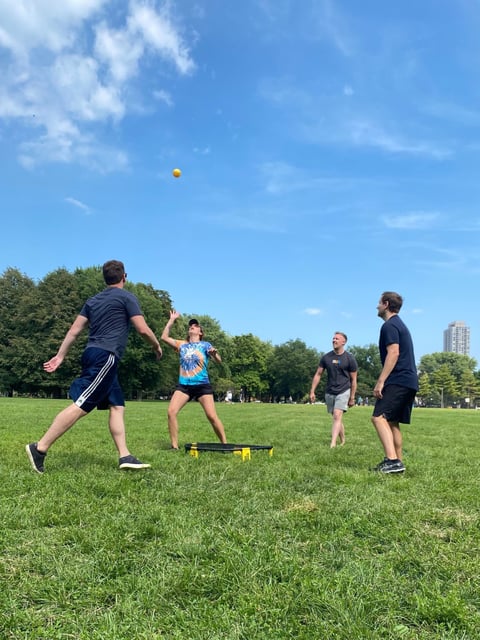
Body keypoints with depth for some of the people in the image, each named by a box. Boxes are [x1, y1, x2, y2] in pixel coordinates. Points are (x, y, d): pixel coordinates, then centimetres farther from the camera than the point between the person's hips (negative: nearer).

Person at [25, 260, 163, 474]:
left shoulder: (93, 300, 20)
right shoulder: (126, 297, 0)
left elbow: (74, 330, 15)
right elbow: (143, 329, -5)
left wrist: (60, 356, 18)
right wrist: (157, 346, 12)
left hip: (94, 354, 8)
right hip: (105, 356, -8)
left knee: (117, 406, 8)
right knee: (80, 406, -11)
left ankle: (125, 457, 4)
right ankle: (39, 448, -11)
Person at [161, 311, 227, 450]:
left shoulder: (205, 345, 7)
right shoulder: (182, 345, 16)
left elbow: (219, 361, -3)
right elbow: (164, 337, 9)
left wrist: (214, 353, -26)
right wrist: (172, 320, 9)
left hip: (202, 385, -3)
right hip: (183, 385, 3)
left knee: (212, 416, -10)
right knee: (171, 411, -15)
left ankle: (225, 444, 3)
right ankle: (174, 446, -5)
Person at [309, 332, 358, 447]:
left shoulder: (350, 359, -5)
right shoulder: (326, 357, 3)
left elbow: (353, 380, 0)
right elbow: (318, 374, 8)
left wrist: (352, 398, 0)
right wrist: (312, 391, 3)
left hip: (343, 391, -4)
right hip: (329, 392, 4)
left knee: (337, 416, -19)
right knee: (337, 418, 12)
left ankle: (333, 444, -25)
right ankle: (343, 442, 27)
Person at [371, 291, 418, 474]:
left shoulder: (389, 325, -8)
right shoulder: (399, 324, 24)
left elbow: (393, 353, -19)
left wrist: (381, 381, -22)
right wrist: (384, 380, 27)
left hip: (398, 381, -10)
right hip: (409, 381, 10)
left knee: (379, 417, -18)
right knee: (392, 421, 12)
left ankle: (392, 460, -27)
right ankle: (397, 462, 13)